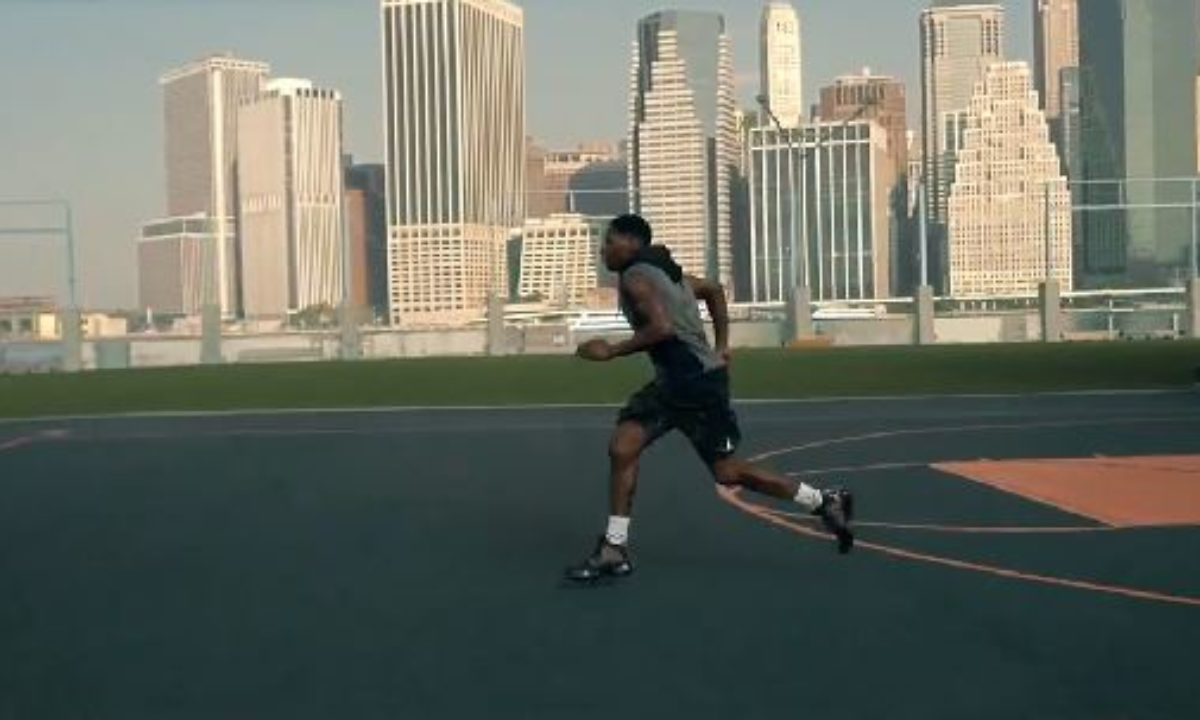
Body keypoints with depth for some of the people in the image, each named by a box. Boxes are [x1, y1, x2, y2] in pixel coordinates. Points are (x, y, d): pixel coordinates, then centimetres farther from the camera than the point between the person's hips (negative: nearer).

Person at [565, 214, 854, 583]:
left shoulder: (635, 277, -14)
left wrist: (611, 351, -20)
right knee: (622, 448, 0)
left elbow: (663, 327, -29)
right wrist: (721, 345, 25)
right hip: (672, 382, 10)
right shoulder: (661, 271, 16)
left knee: (727, 472, -1)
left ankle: (825, 502, 13)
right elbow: (713, 289, 28)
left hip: (698, 383, -10)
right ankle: (614, 550, 3)